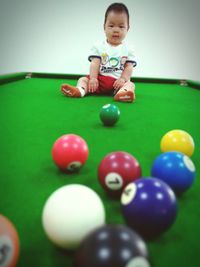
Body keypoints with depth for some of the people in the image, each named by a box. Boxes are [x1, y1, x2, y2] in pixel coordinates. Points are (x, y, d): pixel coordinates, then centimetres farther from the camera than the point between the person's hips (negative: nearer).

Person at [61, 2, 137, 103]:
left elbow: (129, 67, 2)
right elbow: (95, 63, -2)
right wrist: (93, 78, -17)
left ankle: (121, 93, -60)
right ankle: (80, 90, -45)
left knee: (130, 84, -28)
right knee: (83, 79, -14)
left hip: (117, 81, -1)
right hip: (99, 79, 1)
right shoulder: (98, 46, 7)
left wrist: (123, 79, -16)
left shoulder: (128, 50, 9)